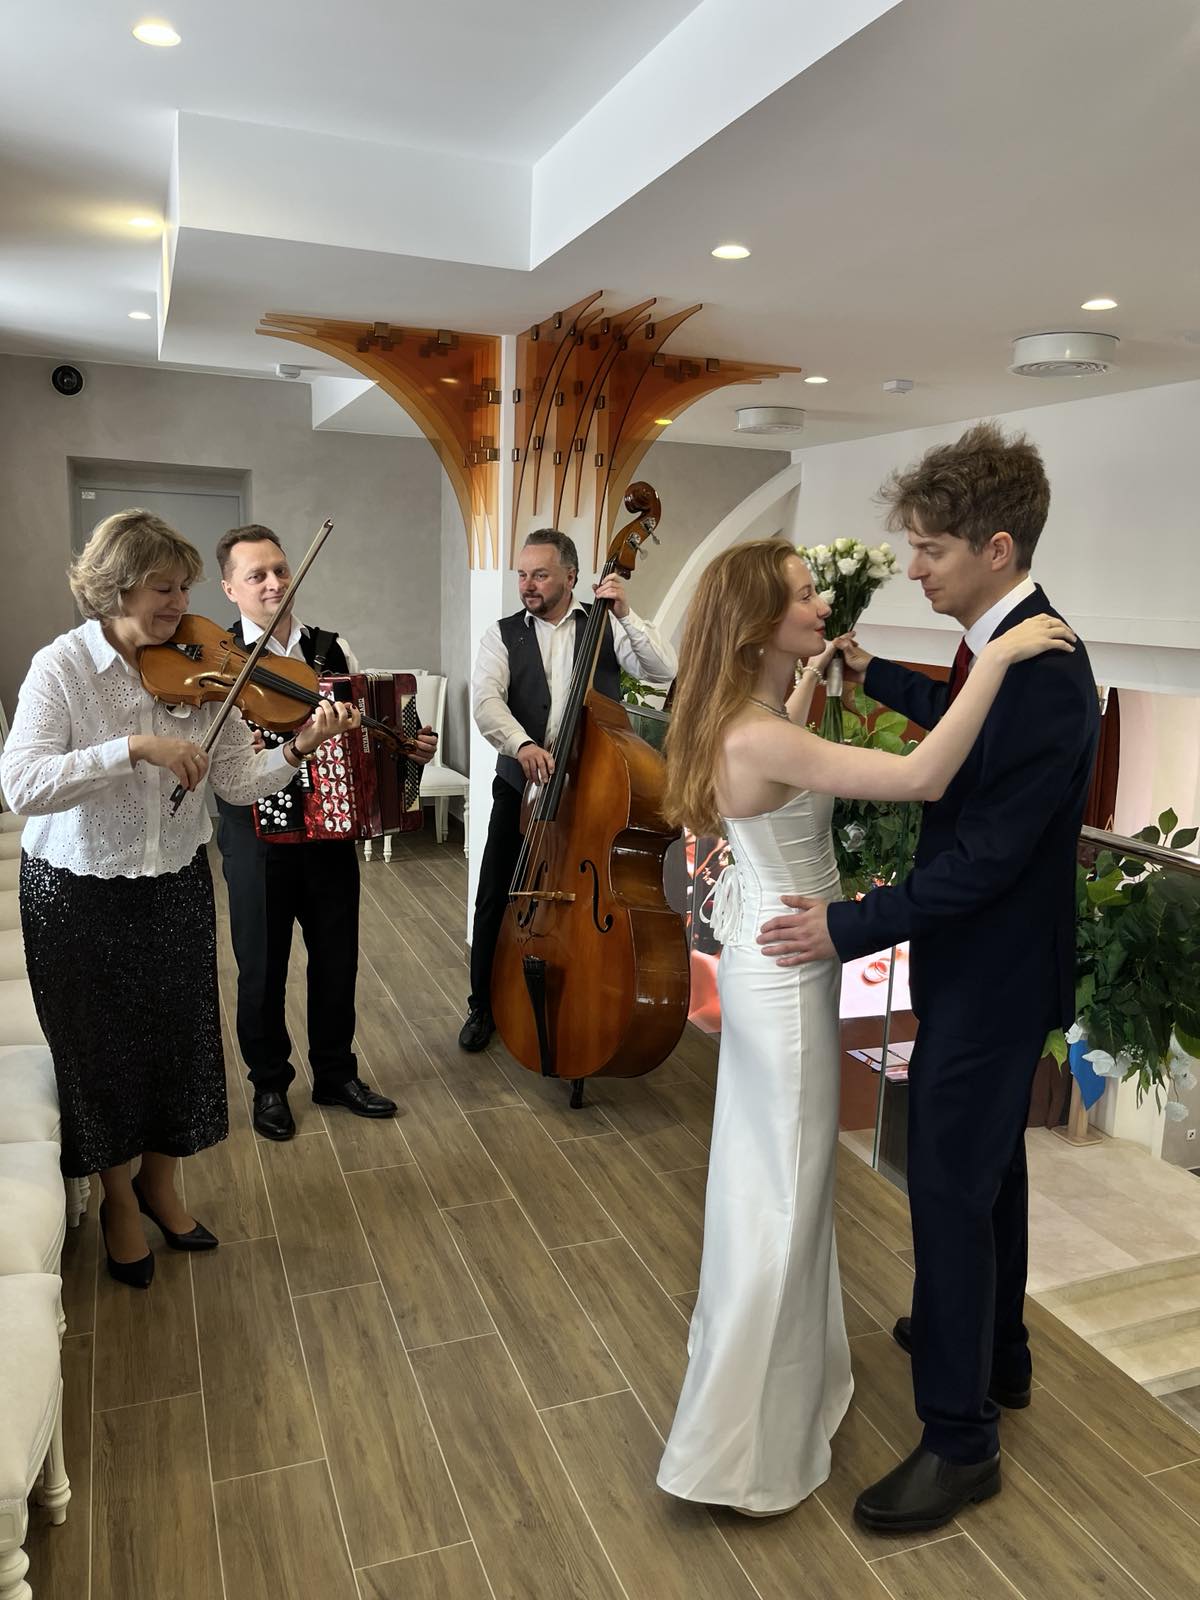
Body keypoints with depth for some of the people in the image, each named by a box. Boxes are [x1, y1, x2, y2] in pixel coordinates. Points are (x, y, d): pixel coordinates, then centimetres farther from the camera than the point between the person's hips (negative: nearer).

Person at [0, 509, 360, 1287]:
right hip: (79, 895, -3)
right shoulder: (62, 666, -14)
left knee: (180, 1041, 15)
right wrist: (135, 747, -35)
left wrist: (299, 747, -26)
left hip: (178, 886, 3)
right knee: (103, 1050, 13)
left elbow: (239, 781, -8)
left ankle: (160, 1182, 41)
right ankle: (118, 1198, 38)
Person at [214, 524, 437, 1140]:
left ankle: (336, 1074, 35)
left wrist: (413, 747, -6)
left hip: (333, 834, 4)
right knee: (261, 967, 11)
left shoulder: (333, 650, 4)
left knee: (337, 959, 15)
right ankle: (269, 1083, 32)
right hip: (257, 841, -3)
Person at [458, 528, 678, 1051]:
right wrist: (522, 744, -31)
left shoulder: (606, 627, 3)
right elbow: (485, 701, -13)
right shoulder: (502, 634, 3)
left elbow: (665, 671, -9)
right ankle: (483, 1005, 23)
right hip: (521, 785, 1)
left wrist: (626, 615, -18)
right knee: (495, 900, 3)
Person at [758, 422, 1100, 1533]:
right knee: (988, 1166, 24)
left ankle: (961, 1439, 21)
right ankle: (996, 1350, 46)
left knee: (952, 1185, 2)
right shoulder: (1000, 644, 2)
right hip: (987, 963, 10)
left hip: (991, 977, -10)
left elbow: (985, 856, -28)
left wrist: (849, 928, -24)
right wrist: (870, 673, 22)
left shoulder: (1046, 677, -28)